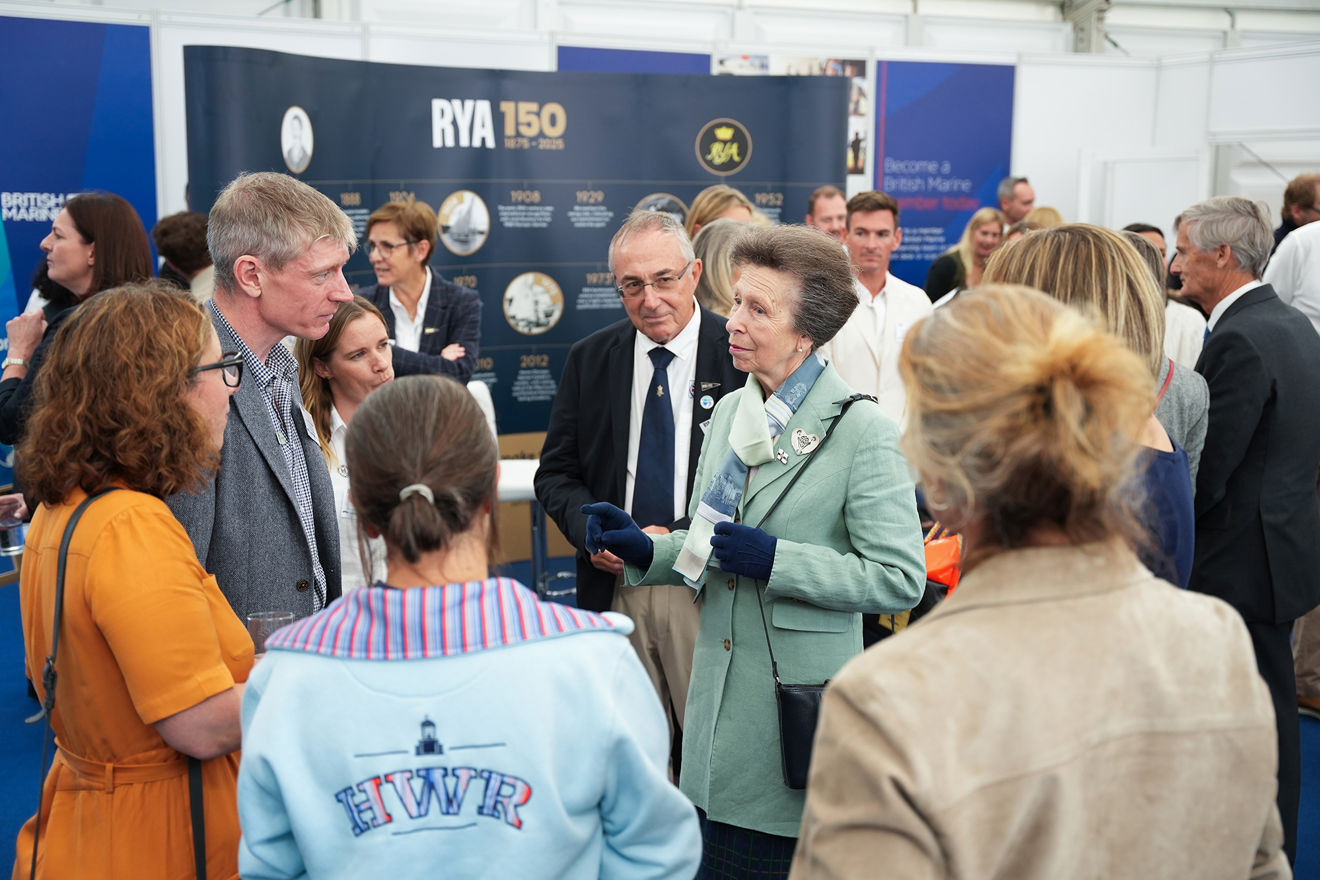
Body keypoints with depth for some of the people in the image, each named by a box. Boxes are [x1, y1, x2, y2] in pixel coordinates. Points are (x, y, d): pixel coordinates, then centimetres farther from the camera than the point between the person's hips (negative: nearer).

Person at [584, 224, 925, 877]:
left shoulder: (863, 432, -12)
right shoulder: (728, 412, 9)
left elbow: (900, 578, -16)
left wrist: (776, 560, -21)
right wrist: (649, 551, 0)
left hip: (802, 698, -6)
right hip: (718, 695, 6)